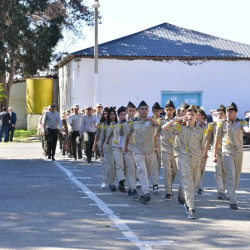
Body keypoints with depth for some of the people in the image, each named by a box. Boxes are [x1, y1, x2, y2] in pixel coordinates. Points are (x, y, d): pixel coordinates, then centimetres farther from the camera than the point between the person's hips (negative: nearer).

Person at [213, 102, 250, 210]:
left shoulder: (241, 122, 2)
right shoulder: (222, 123, 1)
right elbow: (217, 139, 5)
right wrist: (215, 154, 4)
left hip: (239, 152, 3)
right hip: (227, 152, -3)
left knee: (237, 176, 13)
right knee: (230, 176, -13)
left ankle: (231, 194, 35)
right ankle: (232, 201, -19)